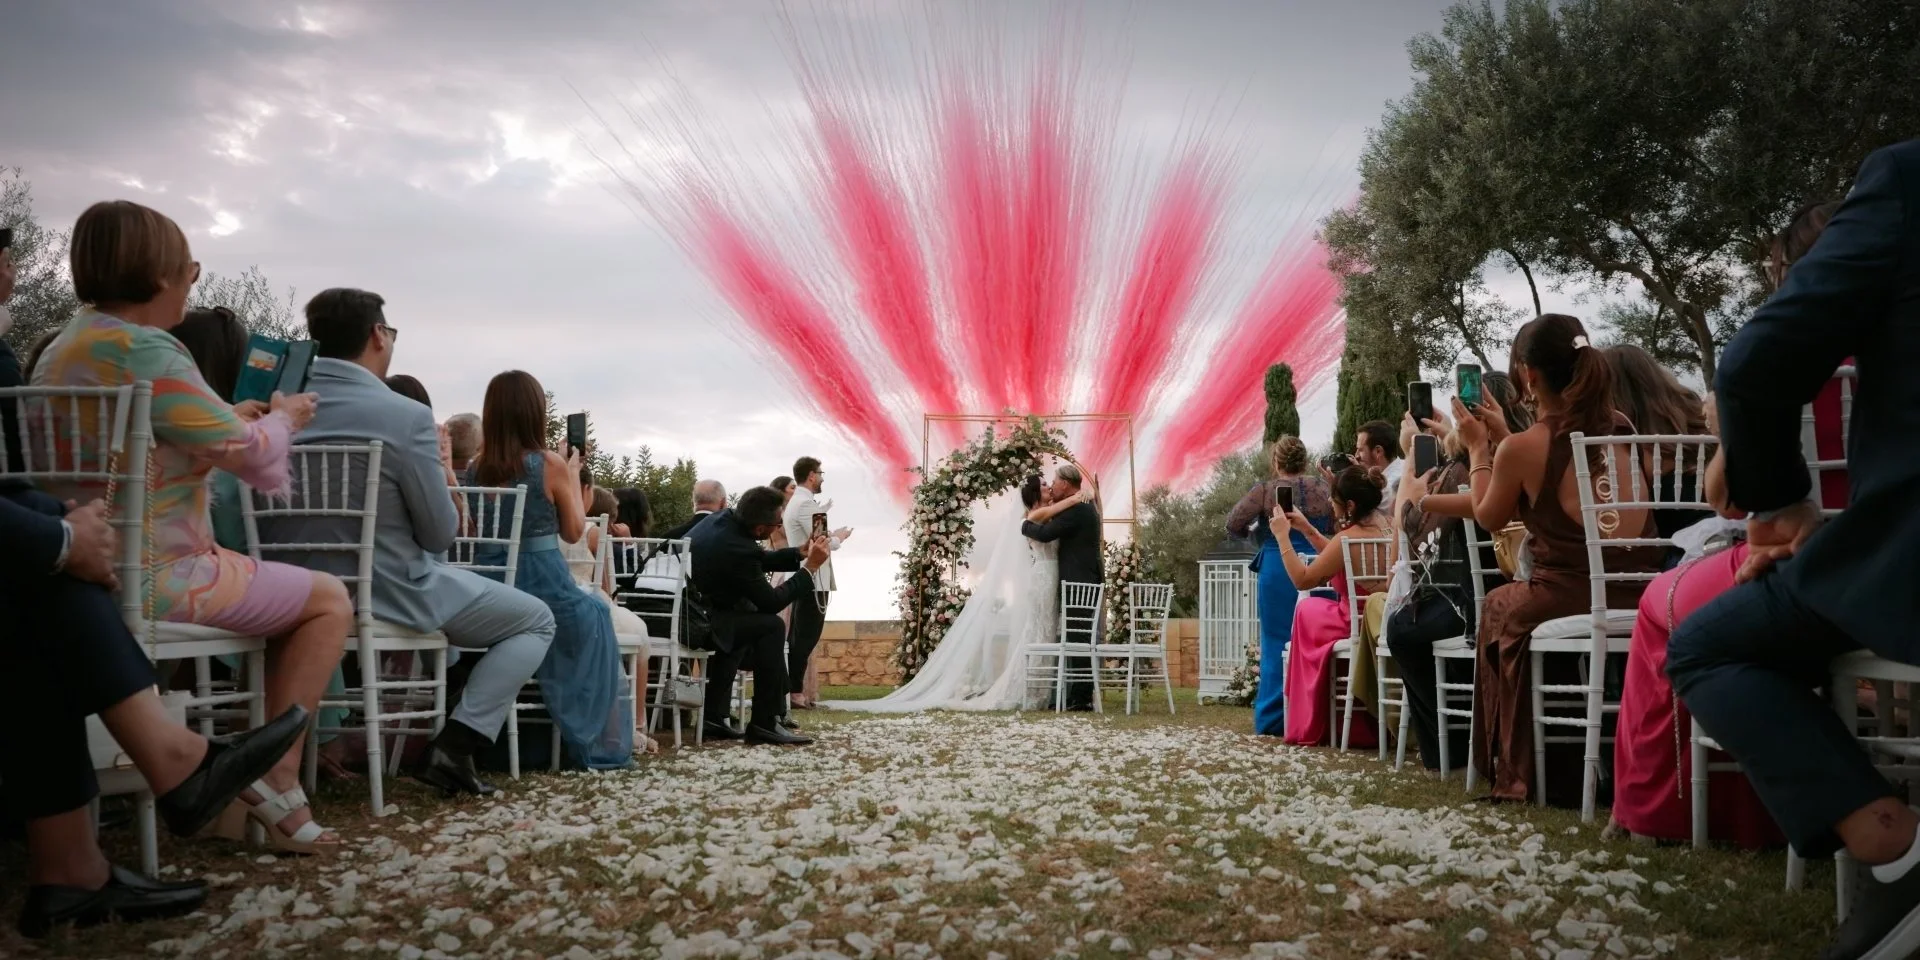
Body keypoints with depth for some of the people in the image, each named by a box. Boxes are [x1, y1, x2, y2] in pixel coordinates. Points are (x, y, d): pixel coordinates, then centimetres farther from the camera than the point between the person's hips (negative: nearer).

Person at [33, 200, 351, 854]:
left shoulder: (61, 350, 13)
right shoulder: (142, 349, -19)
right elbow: (250, 453, -16)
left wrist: (236, 419, 20)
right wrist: (285, 418, 5)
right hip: (155, 577, -10)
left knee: (288, 591, 24)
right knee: (329, 600, 2)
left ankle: (272, 771, 18)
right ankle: (275, 785, 1)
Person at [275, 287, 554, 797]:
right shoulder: (405, 416, -18)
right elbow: (441, 533, -11)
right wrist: (442, 475, 10)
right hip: (388, 594, -7)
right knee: (536, 620, 10)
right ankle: (454, 747, -5)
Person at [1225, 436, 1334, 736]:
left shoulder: (1266, 490, -4)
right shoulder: (1322, 487, 4)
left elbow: (1233, 525, -5)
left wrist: (1256, 533, 14)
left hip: (1277, 571, -2)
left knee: (1277, 643, 4)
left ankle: (1273, 719, 6)